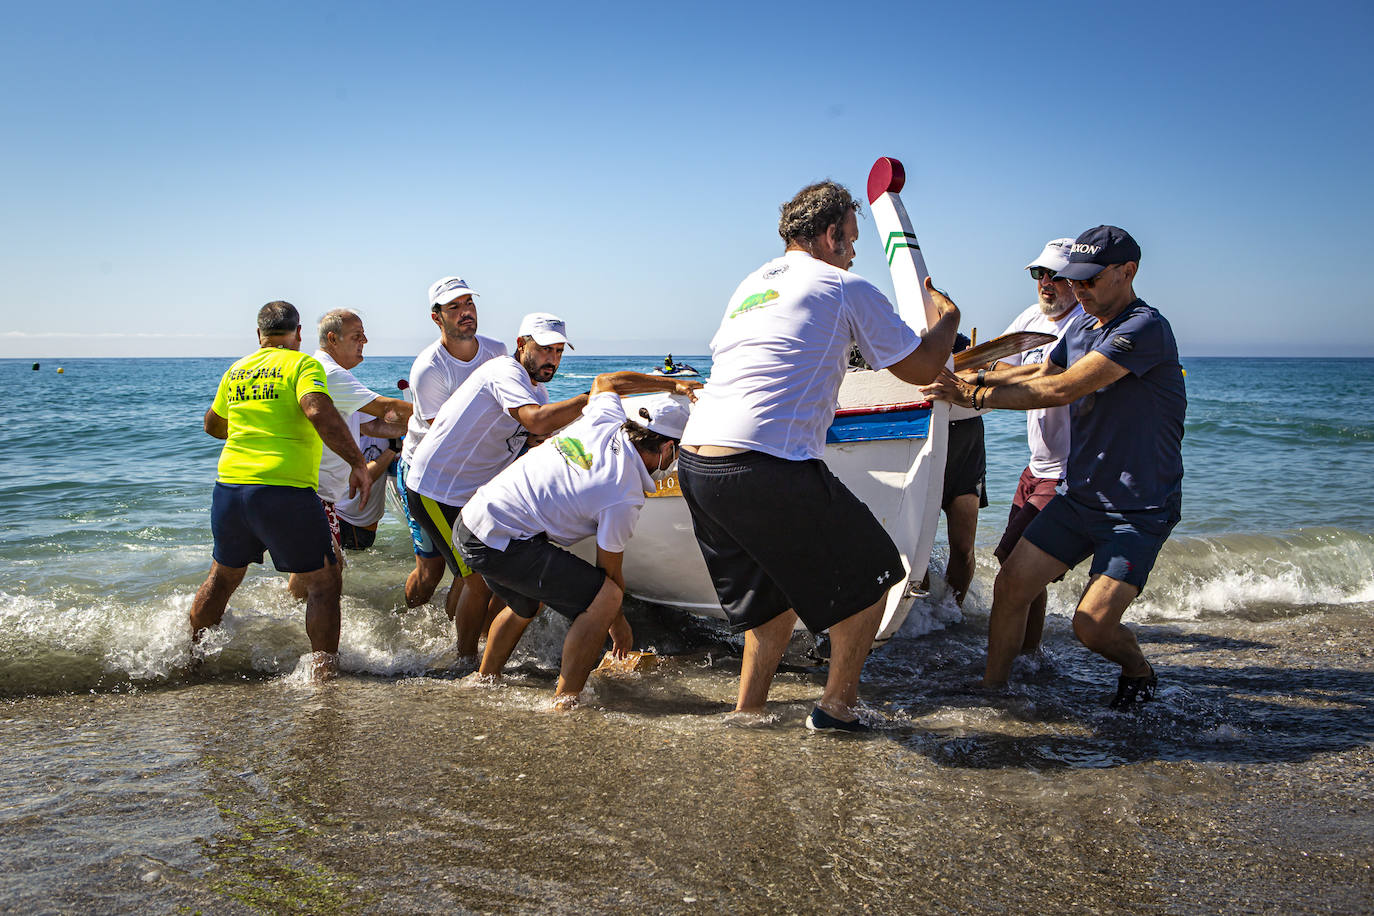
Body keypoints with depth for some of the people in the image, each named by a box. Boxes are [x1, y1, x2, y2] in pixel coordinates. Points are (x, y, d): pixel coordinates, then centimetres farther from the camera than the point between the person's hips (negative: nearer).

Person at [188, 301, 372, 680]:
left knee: (222, 576, 26)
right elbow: (319, 412, -23)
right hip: (285, 491, -6)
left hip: (229, 486, 6)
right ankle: (323, 671, 1)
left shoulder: (237, 369, 15)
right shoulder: (303, 365, -4)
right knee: (323, 583, 5)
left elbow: (213, 425, 28)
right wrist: (357, 463, -20)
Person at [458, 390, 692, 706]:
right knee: (604, 598, -13)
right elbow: (610, 572, -2)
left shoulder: (605, 420, 2)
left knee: (527, 606, 33)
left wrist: (669, 383, 37)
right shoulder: (626, 498, -15)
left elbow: (605, 380, 28)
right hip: (501, 543, -9)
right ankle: (564, 701, -7)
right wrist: (618, 623, 15)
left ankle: (484, 680, 51)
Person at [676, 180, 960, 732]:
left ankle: (746, 713, 24)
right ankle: (837, 707, 18)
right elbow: (921, 369, 12)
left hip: (693, 462, 8)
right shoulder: (847, 289, 4)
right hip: (767, 469, -8)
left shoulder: (751, 286, 24)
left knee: (776, 592, 24)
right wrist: (946, 316, 31)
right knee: (872, 572, 12)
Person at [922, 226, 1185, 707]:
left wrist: (976, 396, -24)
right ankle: (991, 688, 16)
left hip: (1141, 510, -7)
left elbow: (1063, 389, -27)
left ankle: (1139, 673, 18)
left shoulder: (1146, 329, -21)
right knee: (1011, 584, -1)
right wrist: (975, 379, 1)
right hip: (1078, 496, 8)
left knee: (1092, 624, -15)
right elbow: (1041, 372, 19)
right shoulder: (1082, 326, 9)